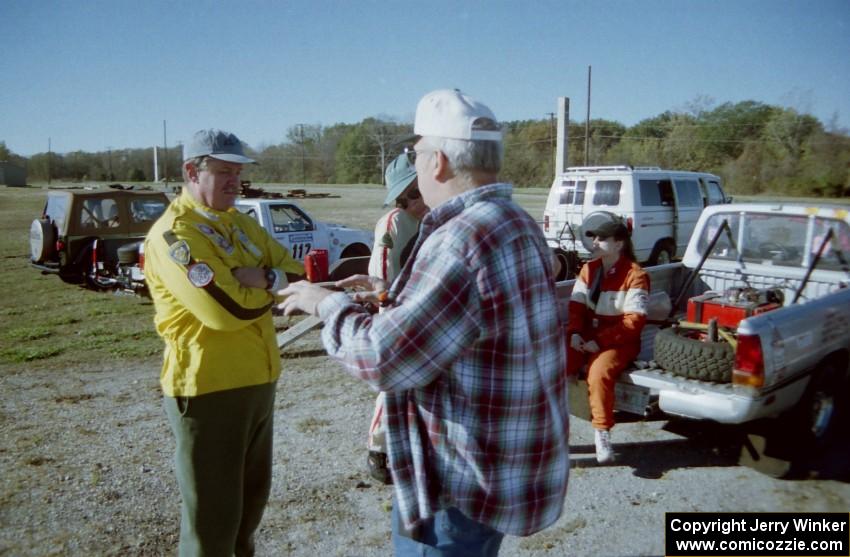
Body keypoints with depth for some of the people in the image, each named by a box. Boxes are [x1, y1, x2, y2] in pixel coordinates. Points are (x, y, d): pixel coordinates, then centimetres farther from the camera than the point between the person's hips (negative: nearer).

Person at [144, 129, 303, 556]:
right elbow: (228, 309, -26)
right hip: (208, 387, -8)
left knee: (253, 493, 23)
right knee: (211, 512, 6)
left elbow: (297, 275, 6)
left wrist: (265, 278, -16)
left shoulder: (241, 224, 11)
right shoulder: (172, 233, -16)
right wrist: (272, 285, -7)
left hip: (258, 380, 8)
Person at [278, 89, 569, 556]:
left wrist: (327, 303, -9)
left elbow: (383, 359, -25)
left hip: (469, 478, -10)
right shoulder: (514, 222, 6)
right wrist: (392, 294, 17)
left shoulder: (462, 240, -28)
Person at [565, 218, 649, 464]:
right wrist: (575, 333, -10)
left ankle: (602, 433, -18)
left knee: (599, 373, -33)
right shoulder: (588, 269, 10)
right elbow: (576, 306, 9)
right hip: (586, 338, 5)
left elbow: (634, 320, -14)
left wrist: (600, 341, -20)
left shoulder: (635, 275, -9)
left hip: (618, 342, -5)